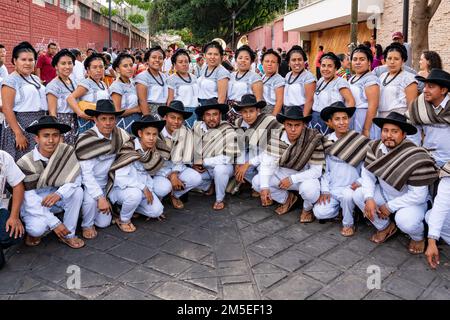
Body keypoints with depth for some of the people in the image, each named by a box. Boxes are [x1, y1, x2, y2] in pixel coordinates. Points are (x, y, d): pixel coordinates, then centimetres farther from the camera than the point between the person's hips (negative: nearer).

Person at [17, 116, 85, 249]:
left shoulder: (67, 151, -15)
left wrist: (59, 194, -39)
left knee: (77, 191, -24)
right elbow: (29, 199, -22)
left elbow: (76, 179, -18)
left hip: (55, 198, 3)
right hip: (34, 205, -3)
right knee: (38, 228, -31)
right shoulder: (25, 163, -21)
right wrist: (54, 223, -26)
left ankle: (68, 234, -9)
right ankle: (34, 231, 7)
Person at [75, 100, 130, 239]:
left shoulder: (119, 135, -7)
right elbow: (86, 173, -23)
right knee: (91, 198, -33)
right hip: (86, 184, -4)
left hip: (103, 185, 4)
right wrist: (100, 198, -29)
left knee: (104, 223, -3)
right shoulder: (86, 139, -22)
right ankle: (87, 225, -3)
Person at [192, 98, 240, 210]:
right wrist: (194, 163, -12)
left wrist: (202, 162, -22)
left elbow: (227, 158, -25)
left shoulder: (228, 131, -20)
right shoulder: (197, 127, -5)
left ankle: (220, 199, -8)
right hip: (202, 169, 5)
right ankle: (209, 186, 14)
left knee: (220, 169, -37)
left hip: (223, 167, -5)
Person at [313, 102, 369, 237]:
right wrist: (325, 190, 1)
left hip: (350, 188, -3)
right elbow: (325, 169, 8)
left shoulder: (360, 141, -7)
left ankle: (348, 223, -6)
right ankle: (343, 207, 15)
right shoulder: (327, 142, 4)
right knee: (320, 212, -16)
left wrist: (360, 182, -17)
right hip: (332, 189, 3)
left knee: (347, 195, -35)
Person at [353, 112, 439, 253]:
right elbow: (367, 173, -9)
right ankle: (385, 227, 12)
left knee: (405, 220, -35)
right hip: (385, 194, 6)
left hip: (412, 202, -6)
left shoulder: (416, 158, -30)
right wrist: (369, 198, -24)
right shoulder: (375, 147, -13)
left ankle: (418, 237, 7)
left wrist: (390, 207, -21)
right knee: (358, 194, -13)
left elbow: (418, 195, -27)